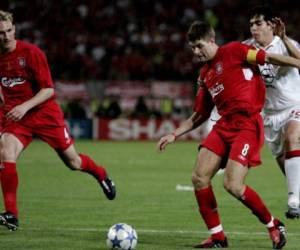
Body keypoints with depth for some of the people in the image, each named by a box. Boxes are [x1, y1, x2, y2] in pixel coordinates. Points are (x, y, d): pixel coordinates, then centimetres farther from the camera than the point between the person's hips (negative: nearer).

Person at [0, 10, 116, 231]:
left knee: (73, 162, 8)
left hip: (45, 114, -3)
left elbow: (48, 90, -17)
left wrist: (25, 106, -29)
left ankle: (101, 174, 42)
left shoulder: (31, 53, -16)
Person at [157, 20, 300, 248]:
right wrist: (174, 135, 19)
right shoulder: (205, 75, 19)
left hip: (247, 125, -7)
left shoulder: (233, 51, -1)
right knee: (199, 178, -5)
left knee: (233, 185, -17)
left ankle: (274, 226, 5)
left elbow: (267, 58, -8)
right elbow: (200, 115, 25)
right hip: (224, 125, 7)